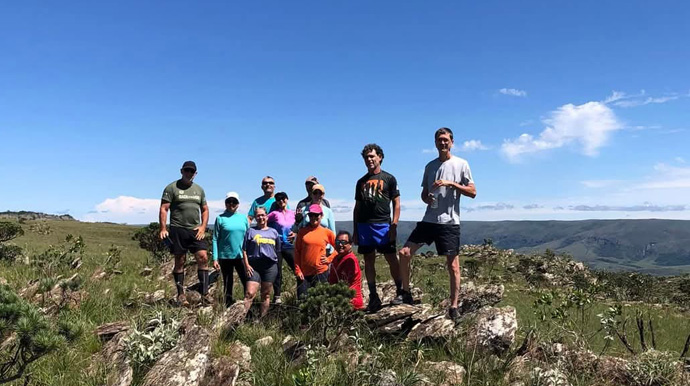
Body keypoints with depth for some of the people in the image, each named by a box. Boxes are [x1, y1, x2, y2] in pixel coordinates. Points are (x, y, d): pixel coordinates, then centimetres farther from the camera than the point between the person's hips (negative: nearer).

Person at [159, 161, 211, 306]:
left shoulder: (199, 189, 15)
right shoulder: (171, 188, 2)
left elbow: (205, 209, 19)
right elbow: (164, 209, -3)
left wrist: (203, 227, 5)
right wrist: (163, 229, -12)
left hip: (196, 231, 3)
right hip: (178, 230, -3)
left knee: (203, 257, -9)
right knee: (180, 262, 3)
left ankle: (205, 293, -5)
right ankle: (181, 295, 11)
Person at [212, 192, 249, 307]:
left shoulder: (243, 218, 7)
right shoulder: (220, 218, 1)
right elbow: (216, 239, 0)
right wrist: (215, 259, -5)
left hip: (241, 256, 1)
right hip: (225, 257, -1)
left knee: (247, 283, -4)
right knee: (228, 284, 8)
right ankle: (228, 306, 19)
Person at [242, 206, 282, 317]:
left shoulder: (273, 232, 14)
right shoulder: (251, 231, 9)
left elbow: (278, 250, 18)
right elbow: (245, 250, 5)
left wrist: (276, 263, 9)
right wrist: (247, 265, -5)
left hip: (270, 266, 2)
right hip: (254, 266, -2)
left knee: (266, 294, 7)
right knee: (249, 293, -13)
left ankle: (263, 318, 15)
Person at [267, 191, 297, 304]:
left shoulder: (292, 213, 9)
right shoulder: (274, 213, -2)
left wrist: (295, 234, -1)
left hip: (289, 245, 3)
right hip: (276, 246, -3)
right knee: (277, 272, 4)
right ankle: (277, 296, 16)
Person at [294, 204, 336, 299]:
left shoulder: (327, 232, 2)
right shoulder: (302, 231, 4)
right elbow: (297, 252, 4)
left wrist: (329, 259, -1)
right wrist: (297, 270, -2)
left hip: (321, 272, -1)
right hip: (304, 273, 1)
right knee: (302, 299, 1)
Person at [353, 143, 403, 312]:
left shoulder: (389, 178, 6)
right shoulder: (361, 182, 17)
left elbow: (396, 204, 2)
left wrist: (394, 225, -10)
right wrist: (355, 231, 12)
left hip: (383, 225, -4)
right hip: (364, 225, 4)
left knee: (392, 259, -4)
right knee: (369, 261, 6)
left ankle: (400, 292, 12)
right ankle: (373, 298, 12)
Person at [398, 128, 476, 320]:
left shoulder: (461, 164, 1)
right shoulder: (430, 166, 14)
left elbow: (473, 192, -3)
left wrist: (451, 184, -15)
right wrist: (427, 198, -3)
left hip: (450, 221, -4)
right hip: (429, 220, 5)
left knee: (452, 264, 0)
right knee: (405, 253, -4)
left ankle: (453, 306, 11)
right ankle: (405, 293, 12)